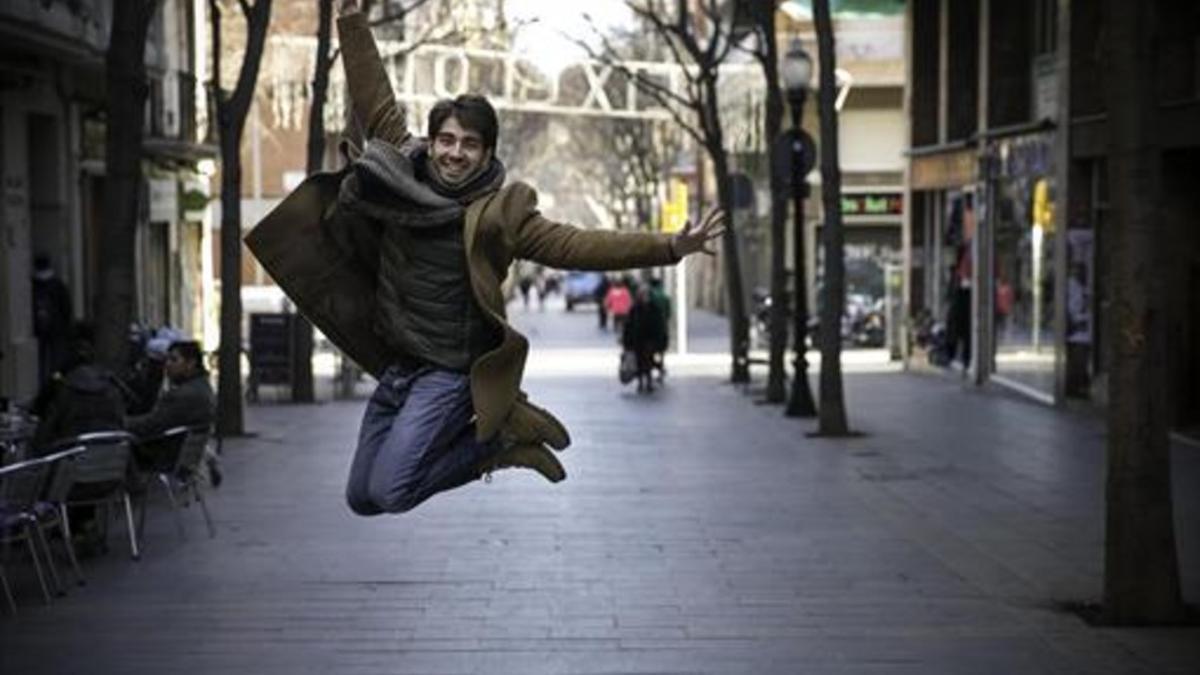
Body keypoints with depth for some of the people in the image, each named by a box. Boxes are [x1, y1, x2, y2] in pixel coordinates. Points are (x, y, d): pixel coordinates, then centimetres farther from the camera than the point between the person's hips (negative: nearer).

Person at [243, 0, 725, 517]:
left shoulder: (497, 214, -13)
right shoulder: (404, 172, 0)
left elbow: (576, 246, -17)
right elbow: (374, 102, 8)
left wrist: (668, 248, -27)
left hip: (449, 373, -6)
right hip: (396, 366, 6)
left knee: (390, 492, -21)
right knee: (360, 498, 12)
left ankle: (501, 438, 0)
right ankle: (463, 432, 26)